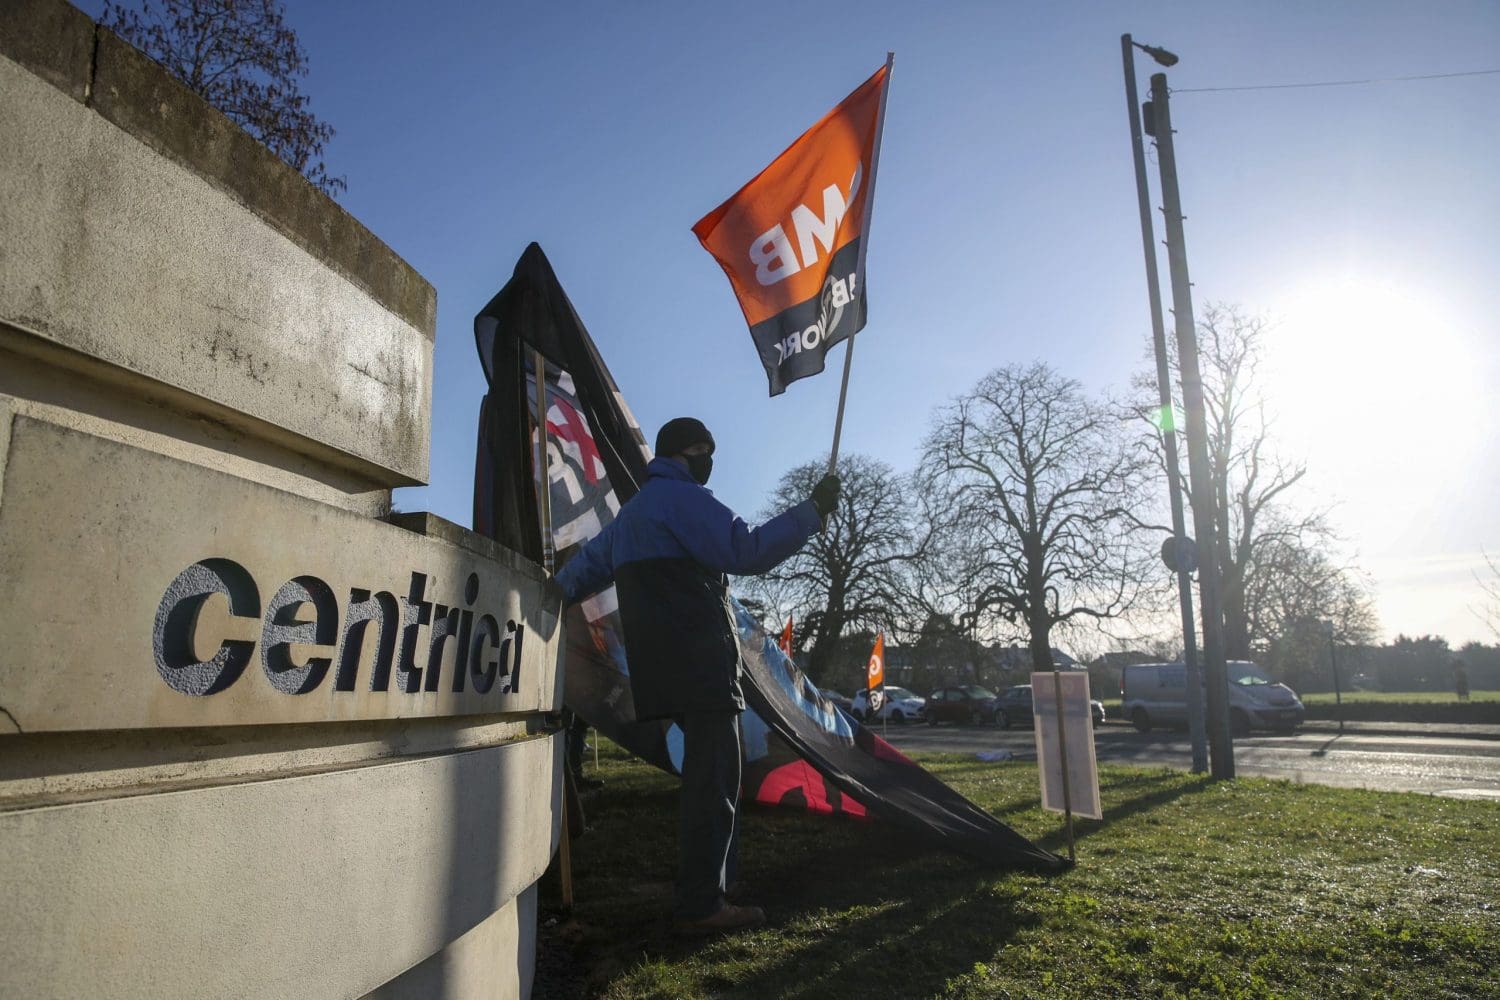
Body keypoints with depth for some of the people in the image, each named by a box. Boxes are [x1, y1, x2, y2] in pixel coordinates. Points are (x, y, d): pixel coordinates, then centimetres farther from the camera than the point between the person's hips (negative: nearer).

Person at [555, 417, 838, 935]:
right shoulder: (685, 499, -8)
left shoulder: (631, 512, 23)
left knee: (707, 776, 15)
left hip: (664, 671, 10)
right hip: (702, 664, -10)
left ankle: (702, 893, 21)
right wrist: (812, 510, -14)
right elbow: (747, 550, -19)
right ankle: (701, 905, -2)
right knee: (713, 780, -6)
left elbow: (583, 567, 30)